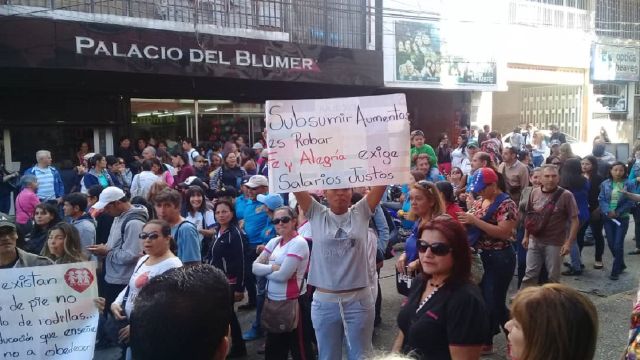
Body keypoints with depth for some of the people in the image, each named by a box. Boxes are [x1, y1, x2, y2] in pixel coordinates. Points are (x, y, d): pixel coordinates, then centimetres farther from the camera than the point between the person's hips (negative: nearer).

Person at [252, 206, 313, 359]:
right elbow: (255, 267, 3)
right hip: (272, 301, 8)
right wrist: (272, 268, -14)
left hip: (292, 301, -8)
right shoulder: (274, 242, 8)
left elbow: (283, 275, -21)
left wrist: (265, 271, -4)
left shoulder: (299, 243, -15)